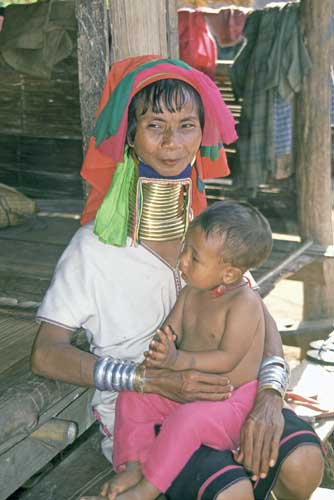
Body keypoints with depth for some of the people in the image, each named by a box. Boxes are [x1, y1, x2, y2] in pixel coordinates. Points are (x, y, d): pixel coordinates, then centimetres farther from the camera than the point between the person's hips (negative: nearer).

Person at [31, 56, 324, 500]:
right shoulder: (95, 245, -12)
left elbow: (258, 317, 2)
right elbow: (46, 355, -15)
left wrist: (270, 392, -19)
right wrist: (154, 380, -25)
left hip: (216, 392, 4)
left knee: (303, 463, -22)